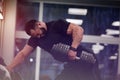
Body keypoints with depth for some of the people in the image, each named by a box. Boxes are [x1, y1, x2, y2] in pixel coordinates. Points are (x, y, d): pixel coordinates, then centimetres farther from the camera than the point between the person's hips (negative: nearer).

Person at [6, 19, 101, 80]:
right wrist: (7, 69, 4)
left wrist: (73, 48, -30)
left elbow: (79, 29, -20)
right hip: (72, 65, 7)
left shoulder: (56, 25, -11)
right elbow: (22, 54, 9)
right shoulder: (35, 38, 8)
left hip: (85, 61, -7)